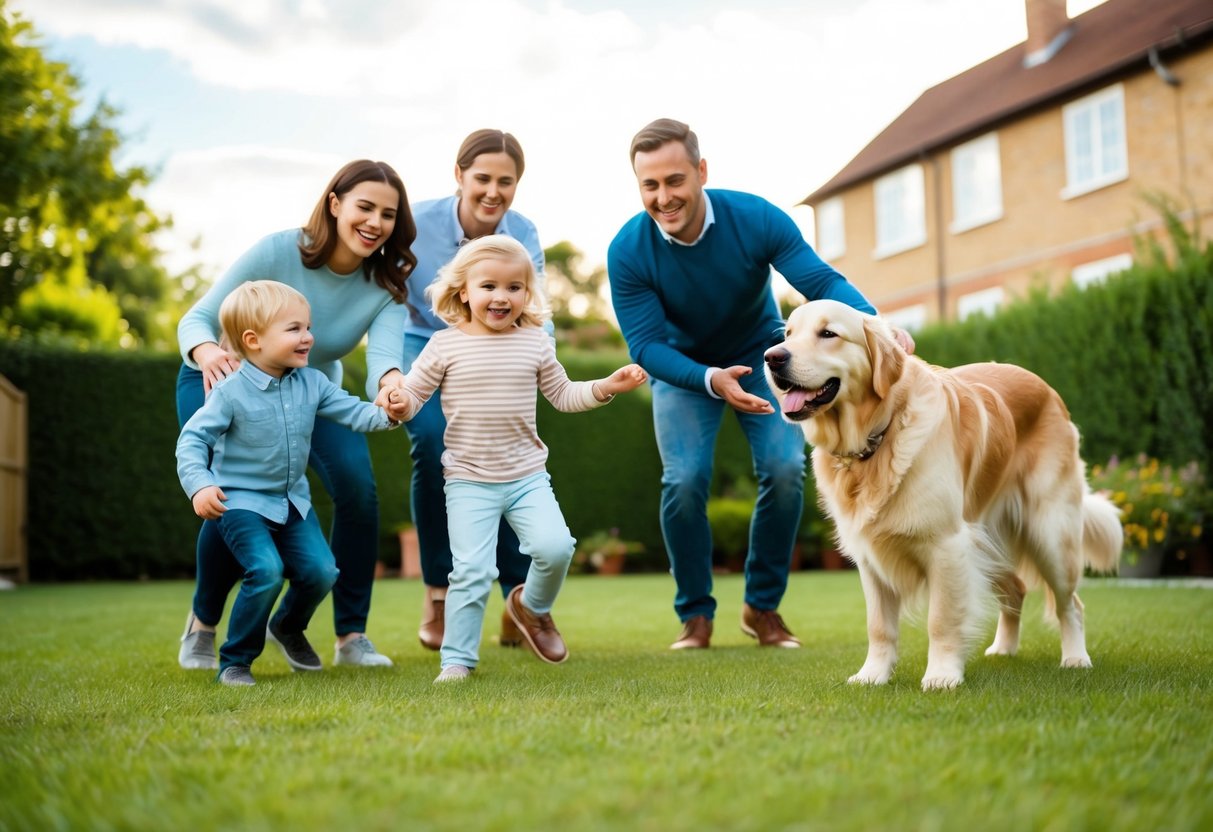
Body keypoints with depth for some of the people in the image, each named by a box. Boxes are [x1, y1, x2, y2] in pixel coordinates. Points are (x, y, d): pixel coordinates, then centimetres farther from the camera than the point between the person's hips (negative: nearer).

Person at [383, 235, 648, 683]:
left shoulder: (535, 343, 5)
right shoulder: (445, 345, -3)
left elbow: (563, 395, 15)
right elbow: (412, 397, 0)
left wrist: (606, 387, 2)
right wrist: (397, 399, -23)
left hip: (527, 476, 2)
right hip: (469, 481, -2)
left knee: (554, 547, -16)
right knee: (472, 571, -7)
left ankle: (532, 606, 17)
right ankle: (457, 660, 8)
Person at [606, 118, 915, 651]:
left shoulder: (756, 219, -26)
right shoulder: (628, 252, -25)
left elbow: (824, 282, -28)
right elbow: (646, 346, -25)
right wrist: (712, 381, -43)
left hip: (761, 356, 1)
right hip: (682, 368, 0)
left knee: (785, 468, -17)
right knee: (683, 480, -19)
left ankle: (763, 607, 4)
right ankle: (695, 615, 3)